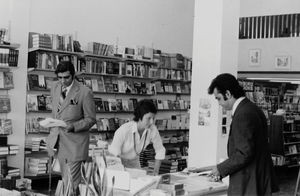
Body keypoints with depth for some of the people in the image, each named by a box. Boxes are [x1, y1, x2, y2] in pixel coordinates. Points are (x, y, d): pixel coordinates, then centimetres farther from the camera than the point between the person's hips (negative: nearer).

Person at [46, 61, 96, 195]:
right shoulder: (55, 87, 5)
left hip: (74, 143, -6)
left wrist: (73, 126, -24)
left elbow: (91, 119, -10)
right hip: (58, 140, 6)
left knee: (72, 182, -5)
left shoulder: (84, 92, -15)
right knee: (65, 180, 18)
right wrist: (53, 125, 12)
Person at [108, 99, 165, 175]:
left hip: (134, 162, 4)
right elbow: (114, 152, -26)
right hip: (117, 162, -4)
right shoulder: (125, 129, -31)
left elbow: (160, 150, -6)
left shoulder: (152, 129, -20)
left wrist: (155, 171, -8)